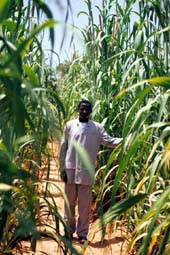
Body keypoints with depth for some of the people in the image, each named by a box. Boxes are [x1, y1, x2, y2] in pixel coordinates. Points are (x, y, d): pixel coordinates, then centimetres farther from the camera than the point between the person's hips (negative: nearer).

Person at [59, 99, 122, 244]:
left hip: (86, 172, 0)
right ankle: (68, 231, 22)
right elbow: (63, 148, 4)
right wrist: (62, 168, 0)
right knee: (69, 203, 10)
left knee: (85, 205, 5)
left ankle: (82, 233, 16)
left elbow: (108, 141, -5)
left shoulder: (96, 127, 3)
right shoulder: (70, 125, 3)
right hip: (70, 170, 1)